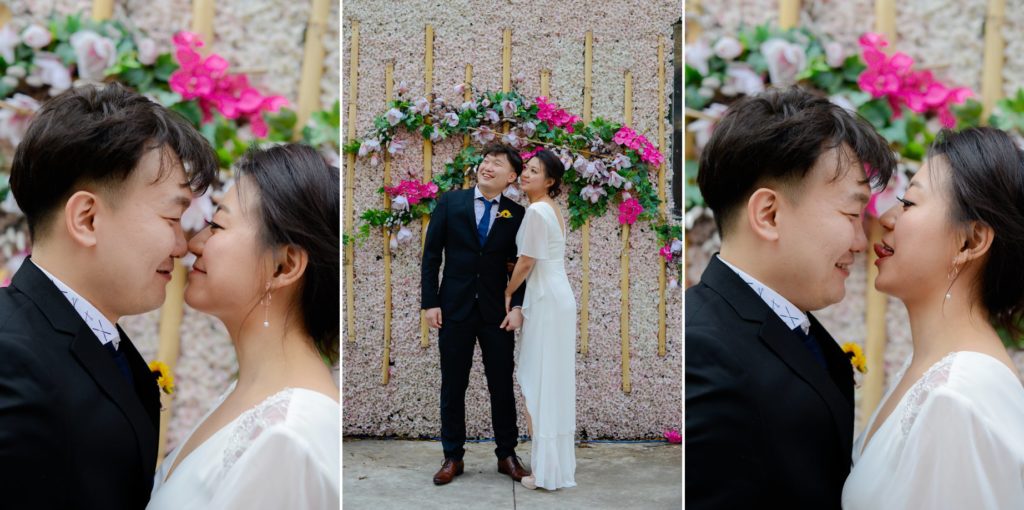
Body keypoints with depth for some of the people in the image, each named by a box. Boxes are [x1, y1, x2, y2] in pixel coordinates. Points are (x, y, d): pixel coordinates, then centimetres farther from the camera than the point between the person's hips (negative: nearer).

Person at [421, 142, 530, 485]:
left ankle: (506, 455, 19)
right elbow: (431, 255, 1)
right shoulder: (450, 202, 1)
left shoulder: (516, 214, 1)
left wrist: (518, 307, -8)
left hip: (497, 312, 0)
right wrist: (430, 303, -5)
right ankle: (452, 457, 19)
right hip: (454, 309, 0)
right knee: (452, 386, 7)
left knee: (502, 386, 6)